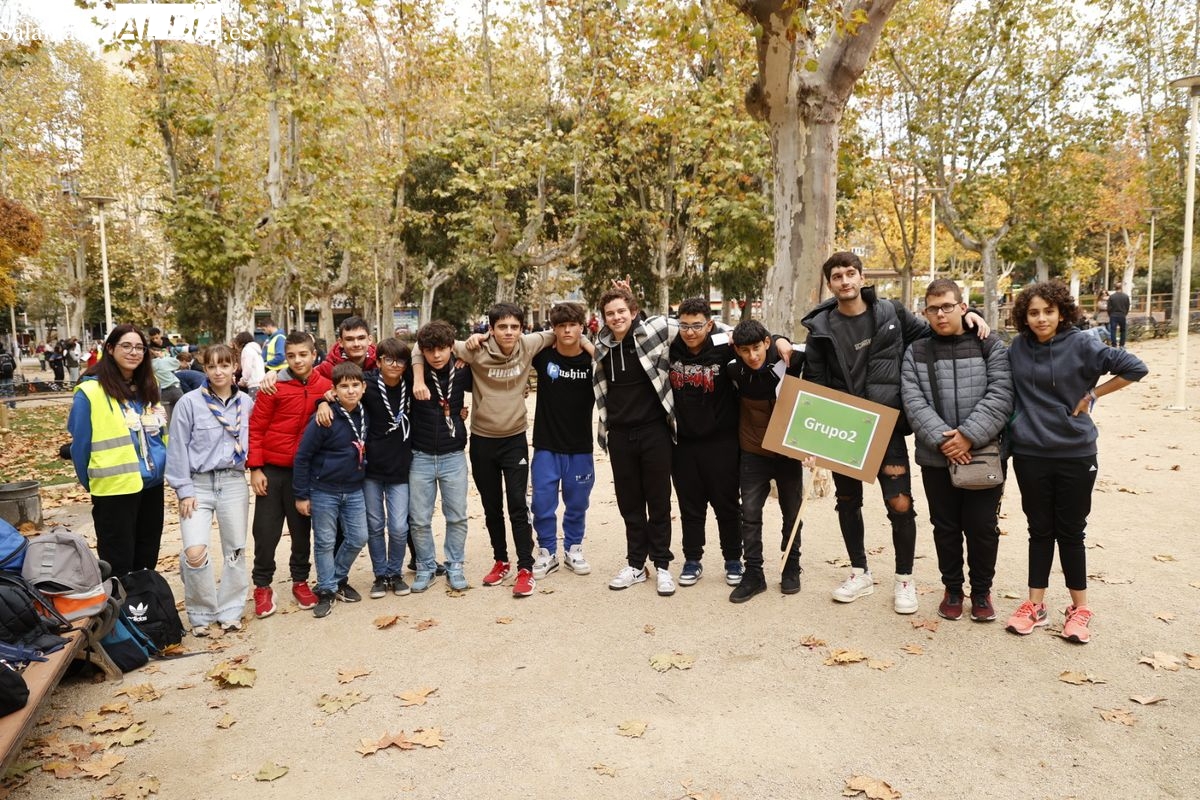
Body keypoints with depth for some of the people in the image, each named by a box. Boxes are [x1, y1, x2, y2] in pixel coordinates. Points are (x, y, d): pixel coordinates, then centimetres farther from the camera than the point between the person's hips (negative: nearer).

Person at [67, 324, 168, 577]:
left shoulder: (148, 388, 7)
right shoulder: (90, 392, -13)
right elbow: (80, 445, -7)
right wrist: (91, 482, 2)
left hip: (152, 484, 6)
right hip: (114, 489, -6)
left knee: (147, 560, 17)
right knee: (118, 565, 5)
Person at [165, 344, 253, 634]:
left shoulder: (246, 403, 3)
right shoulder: (189, 402, -6)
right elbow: (178, 449, -5)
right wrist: (184, 490, -7)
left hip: (234, 483, 3)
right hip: (199, 484, -3)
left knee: (235, 550, 8)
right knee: (195, 552, -14)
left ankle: (230, 611, 25)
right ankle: (202, 613, 8)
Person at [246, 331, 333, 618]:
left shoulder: (325, 387, -1)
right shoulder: (273, 387, -9)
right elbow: (256, 428, -6)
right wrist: (255, 468, -9)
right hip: (272, 470, -2)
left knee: (302, 529, 12)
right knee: (266, 530, 5)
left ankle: (300, 581, 27)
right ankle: (262, 585, 20)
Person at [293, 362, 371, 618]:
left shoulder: (365, 415, -1)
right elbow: (302, 456, -13)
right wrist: (301, 495, -10)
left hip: (354, 490, 5)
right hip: (323, 491, -5)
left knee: (358, 538, 8)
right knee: (325, 542, 5)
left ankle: (339, 579, 30)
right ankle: (326, 590, 21)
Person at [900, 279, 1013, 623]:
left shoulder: (990, 346, 1)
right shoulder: (916, 352, 4)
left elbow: (1001, 396, -10)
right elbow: (914, 402, -6)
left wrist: (969, 435, -18)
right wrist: (941, 439, -17)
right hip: (936, 457, 1)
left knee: (982, 527, 7)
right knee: (946, 527, 12)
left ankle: (981, 590, 26)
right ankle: (952, 588, 29)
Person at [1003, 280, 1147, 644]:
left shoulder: (1081, 345, -9)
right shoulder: (1018, 348, 1)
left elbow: (1134, 367, -11)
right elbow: (1007, 390, 14)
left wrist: (1091, 394, -8)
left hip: (1075, 454, -2)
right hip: (1030, 453, 2)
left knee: (1071, 532, 9)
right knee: (1040, 530, 12)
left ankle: (1080, 609, 24)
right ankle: (1035, 605, 22)